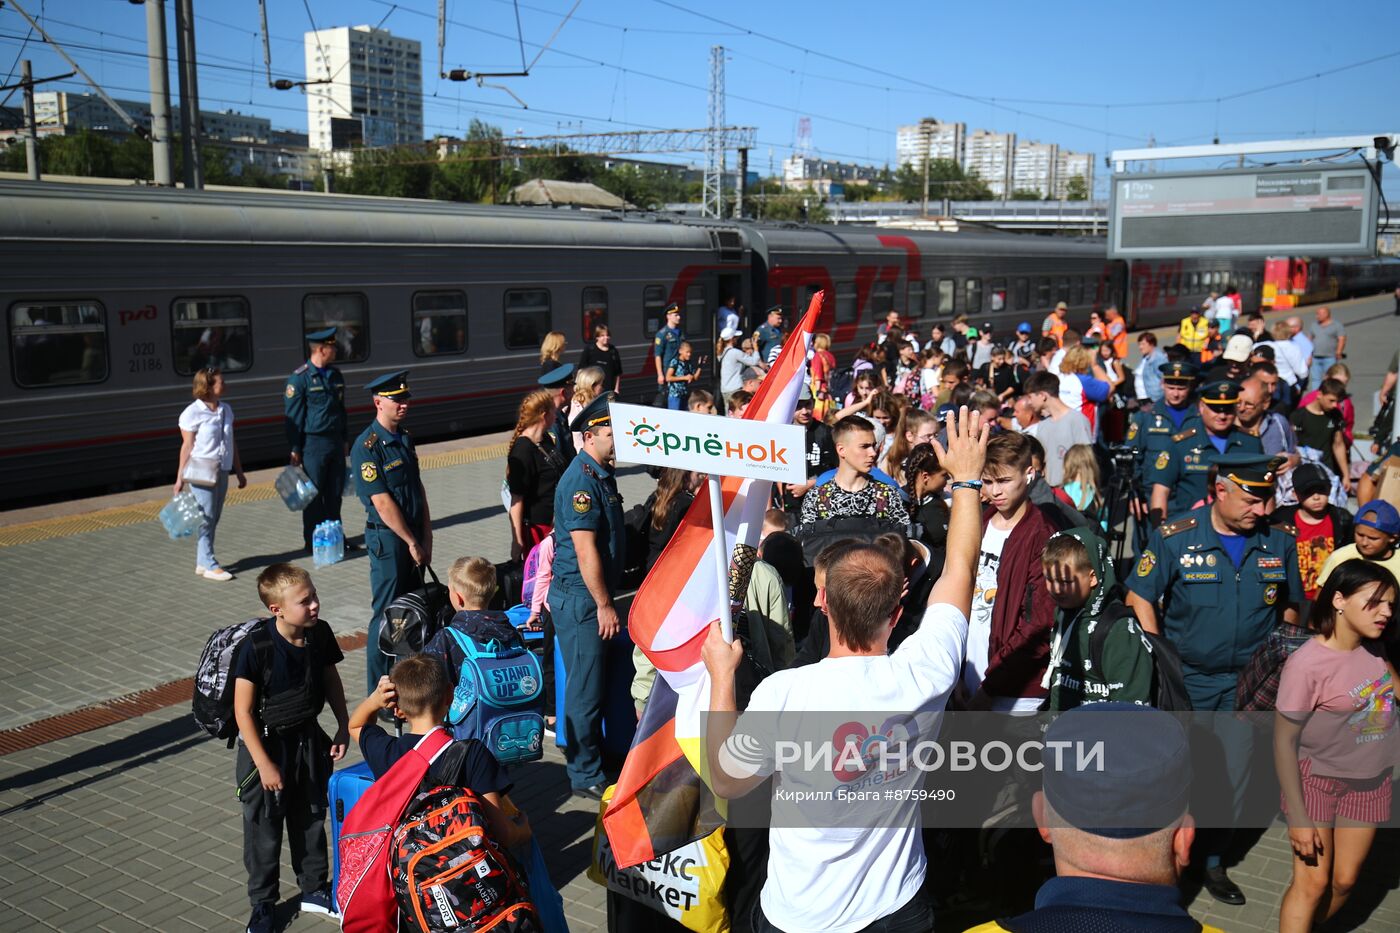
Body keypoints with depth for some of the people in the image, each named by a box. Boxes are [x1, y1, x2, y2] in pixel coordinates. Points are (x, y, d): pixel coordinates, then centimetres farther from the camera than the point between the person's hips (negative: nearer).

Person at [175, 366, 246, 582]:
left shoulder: (226, 409, 9)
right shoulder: (193, 413, -10)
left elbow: (232, 444, 15)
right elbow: (187, 446, -8)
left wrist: (239, 472, 18)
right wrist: (180, 478, -7)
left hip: (222, 471, 7)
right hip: (201, 471, -7)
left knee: (213, 519, 10)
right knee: (206, 519, -5)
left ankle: (202, 563, 18)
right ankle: (209, 565, 0)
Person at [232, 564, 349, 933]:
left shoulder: (320, 634, -11)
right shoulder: (255, 648, -26)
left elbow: (331, 679, 7)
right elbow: (243, 711, -20)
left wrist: (344, 725, 4)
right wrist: (263, 764, -19)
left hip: (309, 739, 5)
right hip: (267, 745, -5)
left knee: (311, 819, 19)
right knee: (264, 830, 10)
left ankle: (314, 889, 38)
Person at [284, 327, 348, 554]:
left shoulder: (335, 375, 10)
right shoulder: (299, 378, -11)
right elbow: (292, 416, -10)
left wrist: (345, 439, 19)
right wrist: (295, 450, -11)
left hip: (336, 441, 6)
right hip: (313, 443, -6)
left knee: (335, 492, 11)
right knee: (314, 495, 1)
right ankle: (313, 541, 10)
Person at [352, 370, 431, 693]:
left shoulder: (404, 438, 10)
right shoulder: (366, 447, -15)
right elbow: (382, 502, -18)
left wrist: (426, 537, 7)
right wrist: (412, 543, -14)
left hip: (413, 537, 8)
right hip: (387, 539, -8)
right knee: (387, 616, -1)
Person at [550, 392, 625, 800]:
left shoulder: (603, 474, 12)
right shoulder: (581, 480, -19)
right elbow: (585, 551, -22)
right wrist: (604, 605, -18)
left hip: (595, 593, 9)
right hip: (579, 598, -9)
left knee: (596, 681, 19)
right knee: (586, 687, 0)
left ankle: (595, 756, 32)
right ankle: (586, 775, 11)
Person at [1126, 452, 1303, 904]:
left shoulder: (1280, 543, -4)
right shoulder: (1174, 538, -14)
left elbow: (1290, 608, 9)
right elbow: (1141, 599, -9)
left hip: (1247, 680, 3)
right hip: (1185, 677, -3)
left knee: (1234, 776, 12)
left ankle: (1213, 860, 31)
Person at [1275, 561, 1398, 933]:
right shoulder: (1306, 664, -26)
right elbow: (1284, 742, -20)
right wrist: (1299, 818, -18)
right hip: (1318, 779, -6)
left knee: (1344, 880, 13)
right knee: (1312, 882, -1)